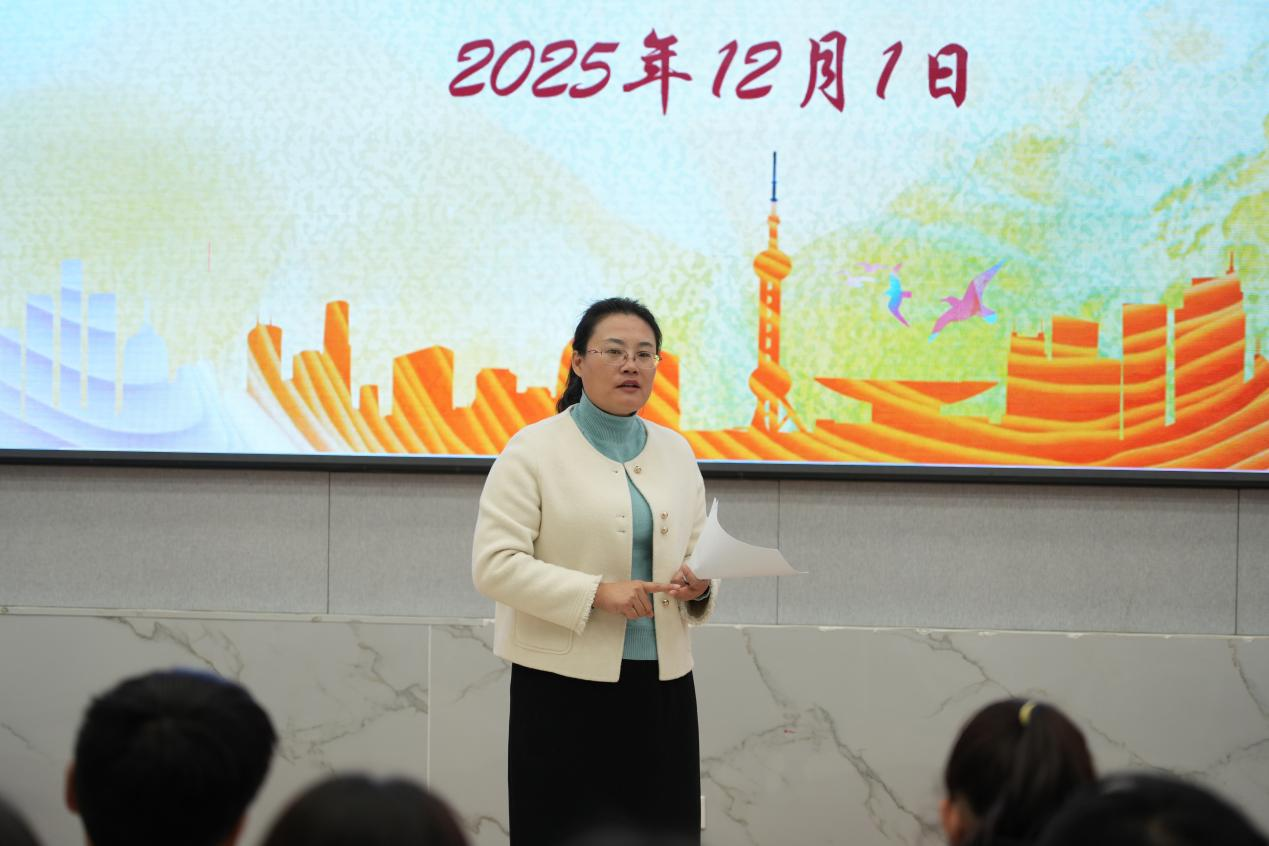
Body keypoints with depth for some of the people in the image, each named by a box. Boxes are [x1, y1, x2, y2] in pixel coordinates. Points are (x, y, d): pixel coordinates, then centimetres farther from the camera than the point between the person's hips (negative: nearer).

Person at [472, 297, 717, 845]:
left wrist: (700, 586, -5)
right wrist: (597, 593, -20)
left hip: (661, 684, 5)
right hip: (566, 684, -5)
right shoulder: (533, 449, -4)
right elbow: (493, 564, -11)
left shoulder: (676, 452, 13)